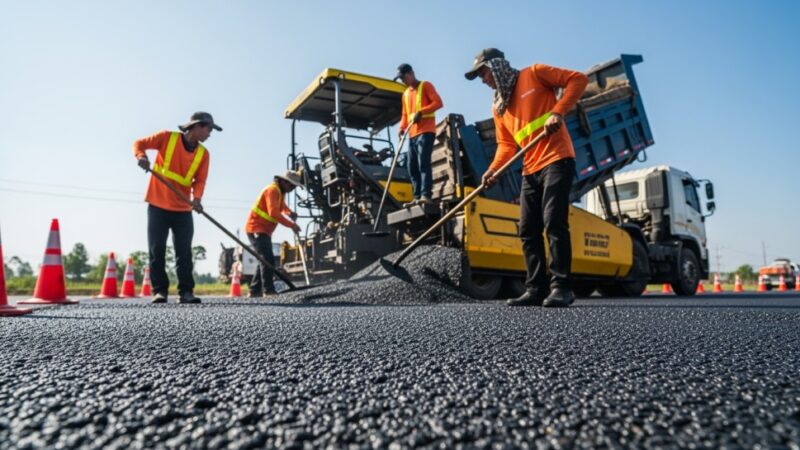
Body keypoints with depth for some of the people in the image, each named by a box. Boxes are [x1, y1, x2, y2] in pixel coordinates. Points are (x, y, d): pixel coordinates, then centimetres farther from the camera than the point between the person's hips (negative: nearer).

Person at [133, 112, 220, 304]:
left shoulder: (203, 153, 4)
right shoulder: (167, 137, -4)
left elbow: (200, 180, -1)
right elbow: (139, 143, 1)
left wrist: (196, 197, -20)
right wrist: (141, 156, -22)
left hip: (183, 209, 3)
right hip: (158, 205, -2)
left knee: (184, 253, 0)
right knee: (157, 251, 0)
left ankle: (186, 291, 4)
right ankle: (160, 290, 8)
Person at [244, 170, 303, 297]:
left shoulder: (281, 192, 14)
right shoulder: (272, 190, -16)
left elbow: (282, 206, 28)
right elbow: (273, 213, -28)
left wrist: (290, 213, 4)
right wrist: (291, 225, -27)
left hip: (264, 231, 10)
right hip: (256, 229, -10)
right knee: (268, 259, -17)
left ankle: (255, 291, 17)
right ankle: (268, 290, -18)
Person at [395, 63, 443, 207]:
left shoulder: (426, 86, 4)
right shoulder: (405, 94, 24)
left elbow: (438, 102, -7)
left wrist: (421, 111, -19)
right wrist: (402, 128, 4)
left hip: (426, 131, -8)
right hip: (412, 134, 8)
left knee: (423, 163, -18)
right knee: (412, 166, 2)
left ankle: (425, 196, -23)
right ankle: (417, 197, 3)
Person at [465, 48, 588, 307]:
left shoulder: (534, 74, 2)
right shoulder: (498, 107, 19)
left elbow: (578, 79, -3)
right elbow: (506, 144, 14)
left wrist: (558, 112, -15)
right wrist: (494, 169, -3)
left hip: (557, 160, -7)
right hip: (530, 170, 7)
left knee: (554, 223, -14)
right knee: (528, 231, 2)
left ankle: (561, 287, -9)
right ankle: (536, 288, 6)